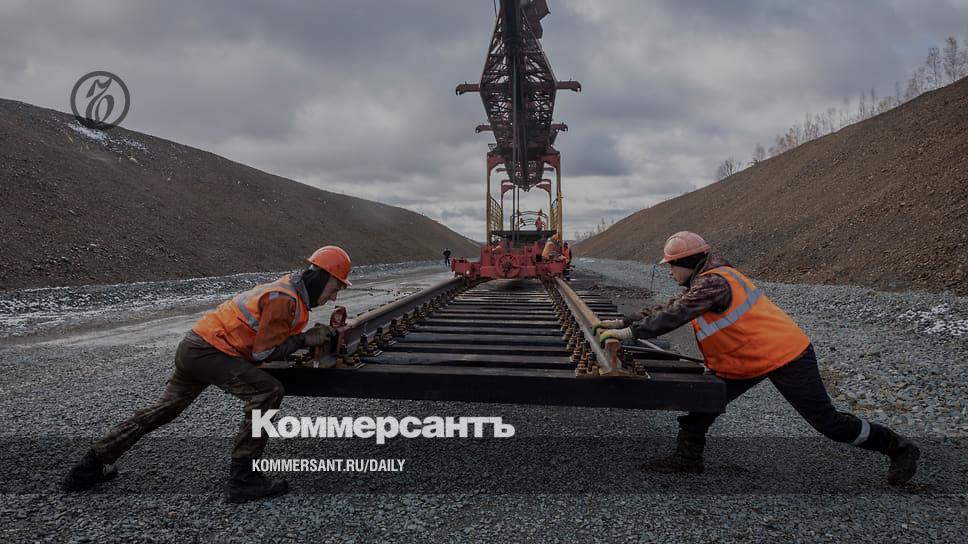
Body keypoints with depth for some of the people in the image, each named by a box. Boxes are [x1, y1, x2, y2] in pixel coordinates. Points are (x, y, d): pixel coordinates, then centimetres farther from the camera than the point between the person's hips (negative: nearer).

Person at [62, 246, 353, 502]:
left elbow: (265, 336, 14)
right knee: (268, 392, -18)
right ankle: (242, 479, -14)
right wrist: (304, 340, -11)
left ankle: (93, 464, 36)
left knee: (164, 409, 23)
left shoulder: (287, 288, 11)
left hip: (193, 347, 10)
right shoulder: (284, 299, -19)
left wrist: (311, 337, 4)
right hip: (208, 351, -10)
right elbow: (262, 353, -17)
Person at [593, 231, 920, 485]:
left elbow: (675, 315, -34)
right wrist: (622, 322, 7)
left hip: (785, 356, -10)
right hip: (749, 361, 10)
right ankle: (687, 458, 10)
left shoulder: (714, 281, -23)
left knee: (827, 421, 0)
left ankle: (899, 449, 20)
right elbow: (667, 309, 12)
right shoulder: (703, 282, 8)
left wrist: (630, 332, -31)